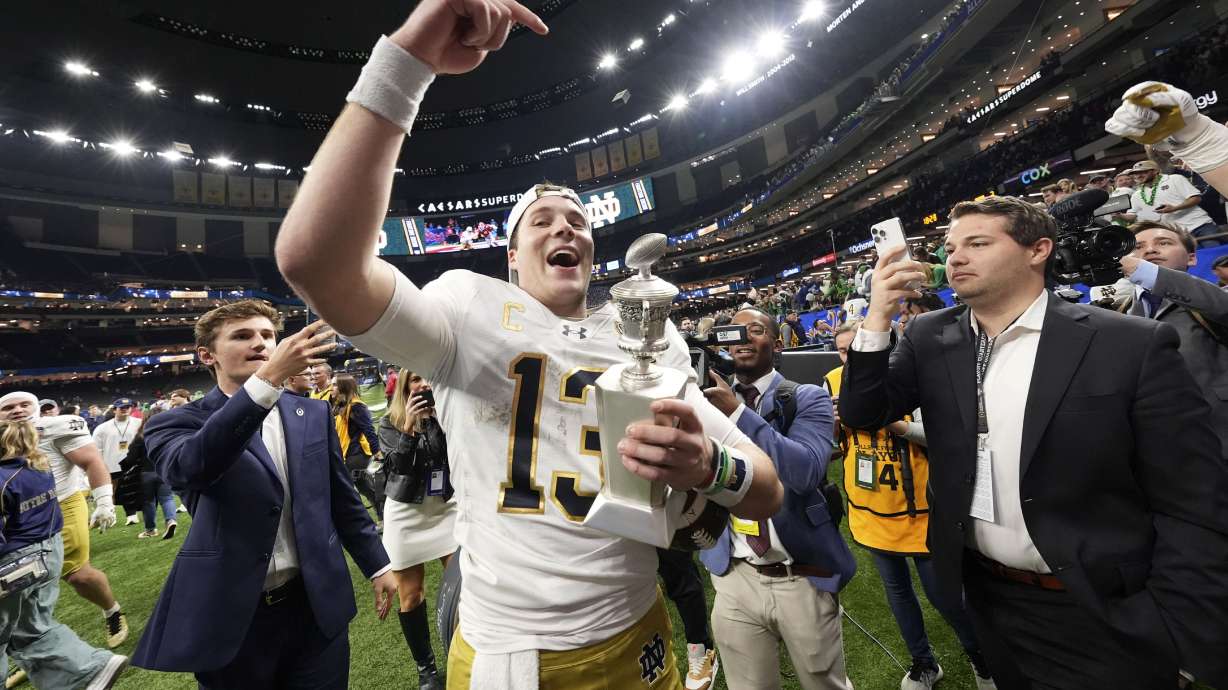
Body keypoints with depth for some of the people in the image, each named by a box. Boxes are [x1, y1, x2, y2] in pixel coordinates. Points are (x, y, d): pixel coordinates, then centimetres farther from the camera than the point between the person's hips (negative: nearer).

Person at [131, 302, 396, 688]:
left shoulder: (313, 414, 3)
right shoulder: (178, 424, -5)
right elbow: (190, 465, -30)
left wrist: (377, 565, 8)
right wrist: (269, 377, -40)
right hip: (232, 617, -2)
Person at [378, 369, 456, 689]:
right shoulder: (390, 422, -1)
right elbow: (394, 465, -13)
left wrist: (440, 417, -20)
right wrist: (409, 426, -24)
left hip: (447, 506, 0)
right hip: (406, 512, 0)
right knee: (410, 596, 8)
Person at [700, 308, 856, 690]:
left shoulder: (808, 398, -6)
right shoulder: (709, 398, 2)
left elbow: (806, 470, -23)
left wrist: (738, 412, -28)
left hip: (803, 578, -1)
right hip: (735, 579, 2)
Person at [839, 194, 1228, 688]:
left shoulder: (1134, 346, -13)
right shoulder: (930, 338, -5)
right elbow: (863, 415, -9)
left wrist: (1178, 638, -13)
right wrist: (878, 319, -20)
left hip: (1102, 611, -3)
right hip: (987, 593, 4)